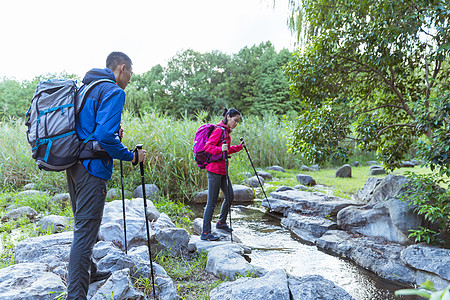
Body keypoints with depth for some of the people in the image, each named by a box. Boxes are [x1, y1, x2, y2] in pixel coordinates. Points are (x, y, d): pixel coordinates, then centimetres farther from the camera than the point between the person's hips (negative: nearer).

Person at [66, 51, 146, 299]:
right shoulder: (114, 92, -12)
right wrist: (131, 157, -11)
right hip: (92, 167, -10)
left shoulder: (84, 88, 17)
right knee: (85, 232, -5)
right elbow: (105, 136, -23)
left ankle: (88, 272, 37)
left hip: (73, 164, 10)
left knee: (83, 226, 21)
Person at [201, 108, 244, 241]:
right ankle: (205, 233, 3)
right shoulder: (219, 130, -13)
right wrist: (220, 149, -32)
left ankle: (221, 222, 35)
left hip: (222, 170, 10)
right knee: (212, 202, -5)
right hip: (214, 170, -10)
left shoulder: (226, 131, 17)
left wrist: (239, 147, 19)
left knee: (230, 196, 16)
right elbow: (207, 147, -19)